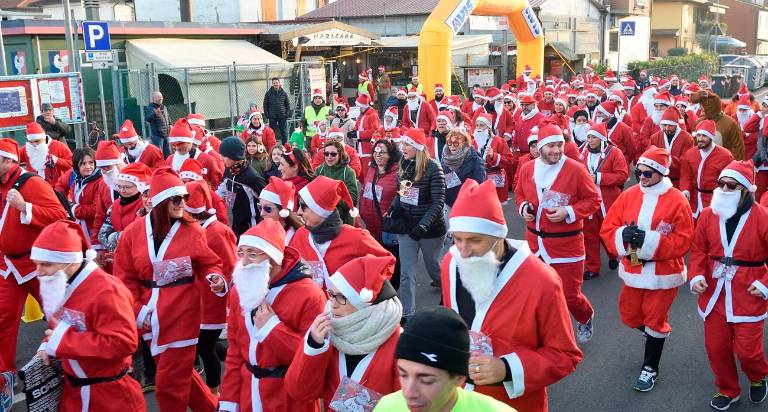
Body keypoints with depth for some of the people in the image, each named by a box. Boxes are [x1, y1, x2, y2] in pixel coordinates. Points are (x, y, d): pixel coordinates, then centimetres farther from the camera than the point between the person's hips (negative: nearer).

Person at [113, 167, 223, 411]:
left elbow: (208, 264, 3)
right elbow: (125, 277, 3)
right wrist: (136, 310, -4)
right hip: (150, 316, 4)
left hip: (182, 315, -4)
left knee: (171, 381, 3)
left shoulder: (192, 231, -7)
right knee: (178, 371, 17)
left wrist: (215, 279, -18)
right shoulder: (133, 232, -1)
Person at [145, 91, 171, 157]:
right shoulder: (150, 108, -7)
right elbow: (147, 118, -22)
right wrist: (155, 114, -38)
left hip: (166, 134, 7)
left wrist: (170, 124, 13)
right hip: (157, 134, -7)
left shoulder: (164, 107, 15)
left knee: (168, 153, 14)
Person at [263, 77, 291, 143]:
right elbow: (265, 105, 5)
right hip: (272, 117, -1)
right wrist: (267, 115, -4)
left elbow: (288, 104, 8)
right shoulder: (268, 93, 2)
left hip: (283, 117, 1)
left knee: (284, 133, 5)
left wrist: (287, 114, -2)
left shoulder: (284, 93, 4)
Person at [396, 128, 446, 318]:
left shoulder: (432, 168, -17)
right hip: (406, 226, 4)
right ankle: (406, 314, 8)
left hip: (431, 228, -4)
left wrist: (422, 225, -27)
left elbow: (438, 202, -19)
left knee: (433, 267, 17)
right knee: (406, 272, 1)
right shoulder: (403, 165, 0)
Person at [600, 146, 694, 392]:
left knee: (655, 321, 8)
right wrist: (623, 235, -24)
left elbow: (683, 241, -17)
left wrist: (649, 240, -27)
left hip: (663, 273, -4)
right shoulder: (628, 196, -2)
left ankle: (650, 368, 28)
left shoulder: (677, 201, -14)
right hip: (632, 270, 5)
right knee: (630, 316, 17)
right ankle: (657, 333, 50)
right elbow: (607, 229, -2)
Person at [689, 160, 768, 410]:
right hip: (714, 295, 4)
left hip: (748, 297, -4)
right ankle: (728, 390, 35)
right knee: (716, 348, 11)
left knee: (747, 349, 1)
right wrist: (696, 275, -10)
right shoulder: (708, 215, 0)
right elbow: (699, 249, 5)